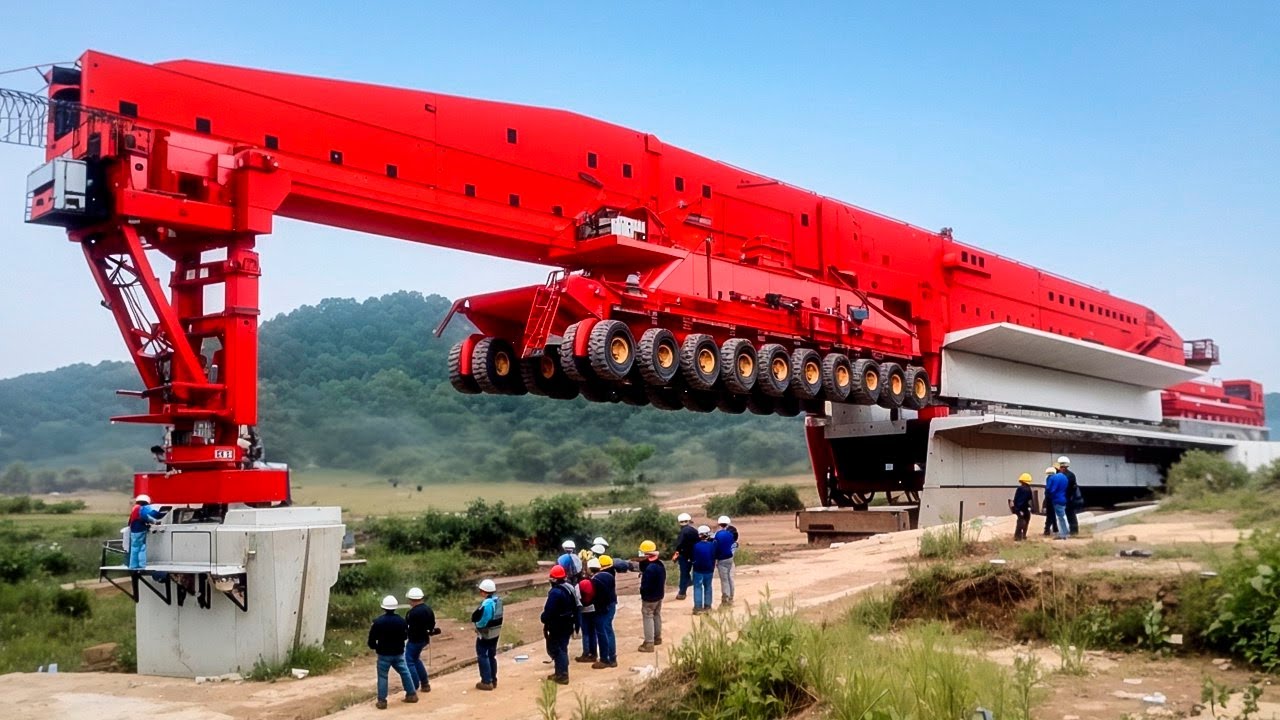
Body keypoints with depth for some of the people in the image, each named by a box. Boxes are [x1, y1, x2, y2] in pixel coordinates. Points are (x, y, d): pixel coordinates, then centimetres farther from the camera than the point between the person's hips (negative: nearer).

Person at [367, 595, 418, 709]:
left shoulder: (378, 622, -15)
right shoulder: (401, 621, -4)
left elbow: (372, 639, -10)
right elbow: (405, 636, 10)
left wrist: (374, 647, 12)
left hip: (384, 654, -3)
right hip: (398, 653, 3)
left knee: (382, 676, 5)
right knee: (405, 672, 17)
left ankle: (382, 701, 5)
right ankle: (411, 694, 22)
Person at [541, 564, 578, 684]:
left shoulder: (555, 592, -23)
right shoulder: (570, 589, 7)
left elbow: (549, 611, -24)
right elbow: (575, 608, 15)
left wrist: (544, 620, -4)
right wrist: (574, 624, 22)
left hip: (557, 627, -9)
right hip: (567, 625, 9)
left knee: (556, 650, -1)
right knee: (561, 649, 18)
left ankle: (562, 675, -2)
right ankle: (560, 673, 27)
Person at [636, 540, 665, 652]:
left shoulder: (649, 568, -28)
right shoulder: (660, 564, 2)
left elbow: (645, 585, -24)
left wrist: (642, 592, -5)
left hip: (650, 597, -9)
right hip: (659, 595, 9)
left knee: (648, 618, -1)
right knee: (657, 615, 21)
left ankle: (649, 643, 0)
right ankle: (657, 638, 34)